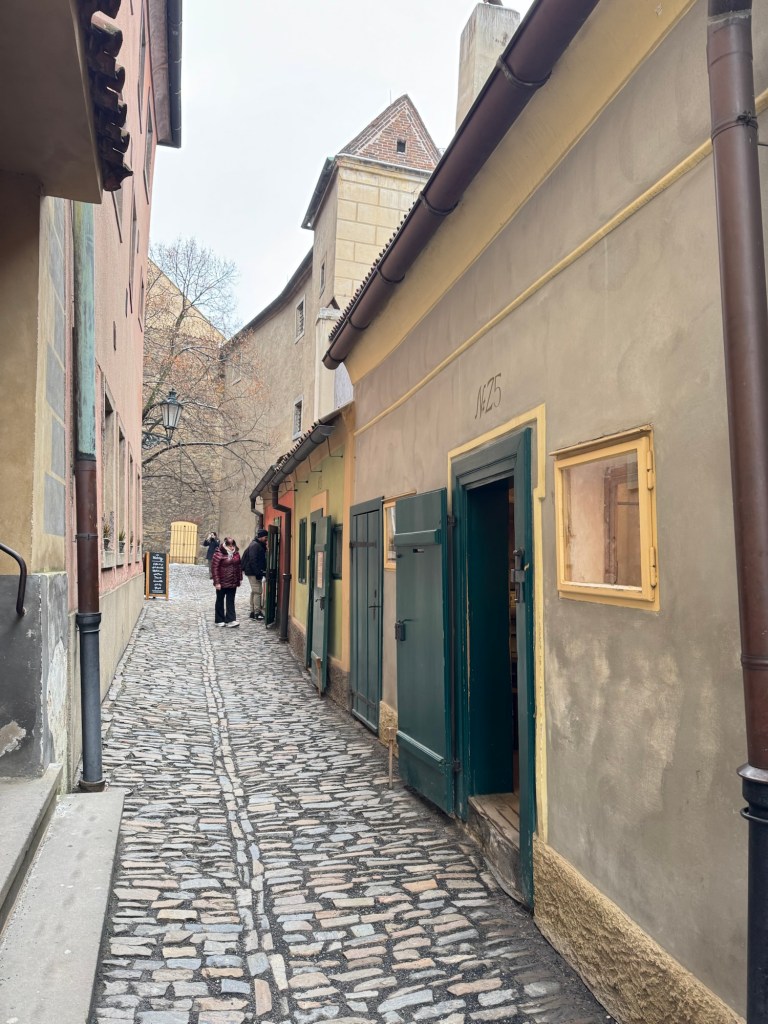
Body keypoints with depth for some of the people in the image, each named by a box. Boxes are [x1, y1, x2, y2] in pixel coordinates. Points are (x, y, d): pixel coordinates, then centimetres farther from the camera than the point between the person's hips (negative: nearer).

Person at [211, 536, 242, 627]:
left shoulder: (236, 553, 5)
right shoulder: (219, 553, -13)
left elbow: (239, 566, 13)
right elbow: (214, 568, -14)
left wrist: (240, 579, 9)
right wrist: (217, 582, -16)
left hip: (233, 583, 5)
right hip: (222, 582, -5)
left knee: (231, 601, 4)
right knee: (220, 601, 9)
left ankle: (230, 620, 5)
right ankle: (219, 620, 18)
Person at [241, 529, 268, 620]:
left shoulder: (259, 545, 16)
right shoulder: (255, 546, -16)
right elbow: (253, 561, -23)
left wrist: (263, 571, 16)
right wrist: (258, 573, -25)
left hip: (255, 572, 11)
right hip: (253, 572, -11)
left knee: (254, 592, 15)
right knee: (258, 591, -10)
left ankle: (253, 611, 22)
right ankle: (257, 613, -7)